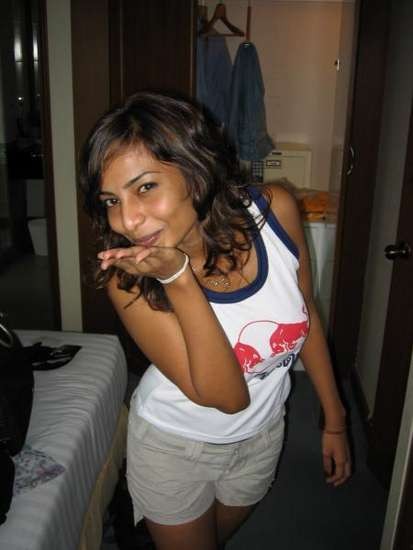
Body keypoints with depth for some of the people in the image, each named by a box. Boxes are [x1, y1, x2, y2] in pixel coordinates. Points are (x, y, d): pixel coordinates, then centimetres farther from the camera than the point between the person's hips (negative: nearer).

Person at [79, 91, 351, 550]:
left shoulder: (276, 210, -23)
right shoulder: (128, 276, -29)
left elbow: (307, 316, -7)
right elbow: (226, 396, -31)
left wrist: (334, 419, 2)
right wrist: (177, 278, -43)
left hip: (261, 435, 4)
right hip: (175, 445, -3)